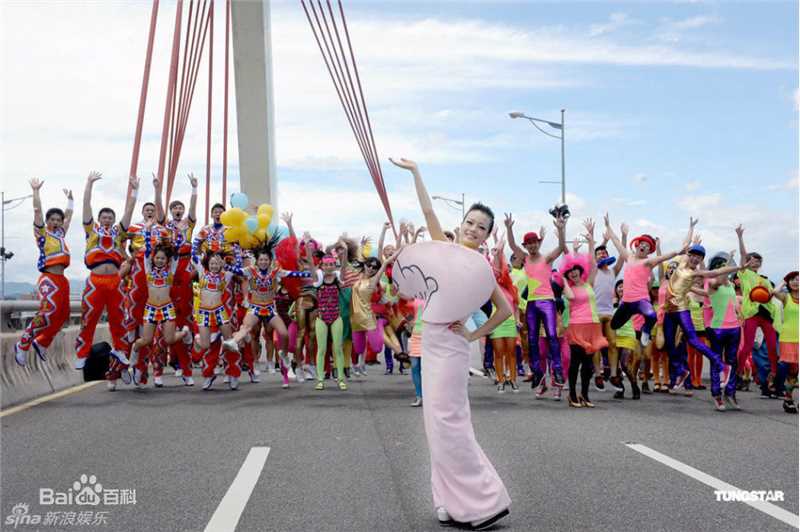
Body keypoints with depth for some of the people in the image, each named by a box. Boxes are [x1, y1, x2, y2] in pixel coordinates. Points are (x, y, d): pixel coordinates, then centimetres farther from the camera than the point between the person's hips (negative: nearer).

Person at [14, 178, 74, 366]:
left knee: (62, 315, 4)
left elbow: (69, 214, 30)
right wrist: (36, 191, -3)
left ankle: (41, 343, 19)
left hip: (62, 279, 7)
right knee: (48, 311, -23)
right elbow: (37, 211, -4)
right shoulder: (42, 233, 5)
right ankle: (22, 344, -12)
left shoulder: (61, 234, 21)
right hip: (49, 278, -7)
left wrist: (69, 198, 37)